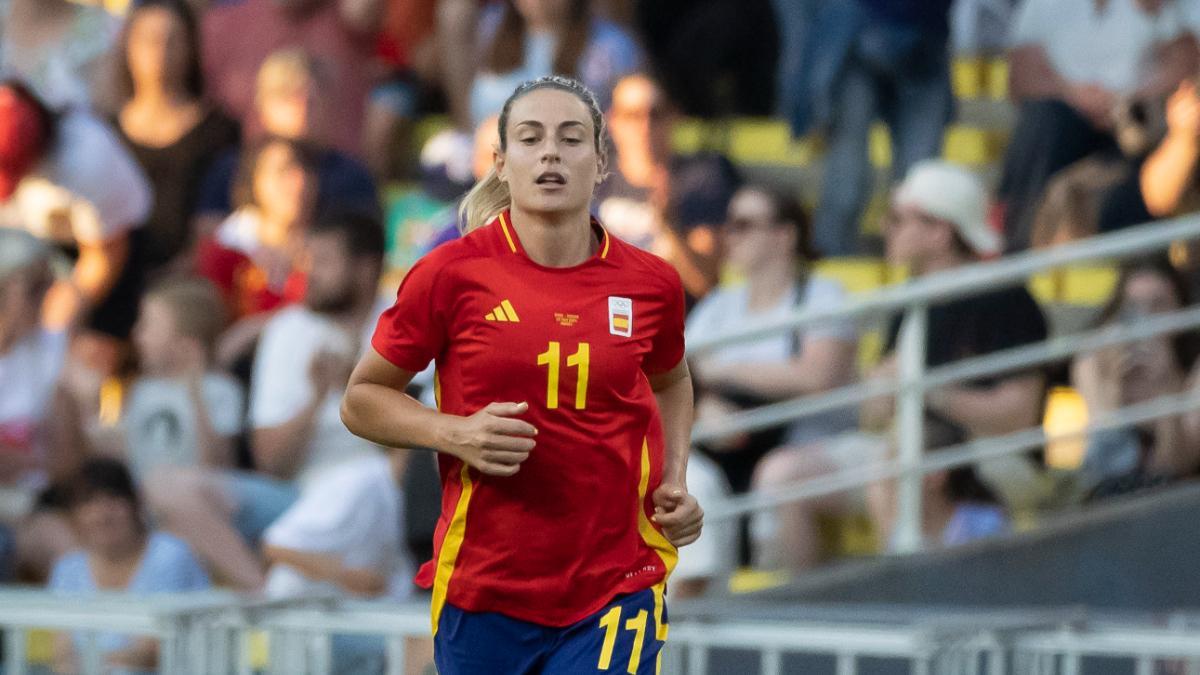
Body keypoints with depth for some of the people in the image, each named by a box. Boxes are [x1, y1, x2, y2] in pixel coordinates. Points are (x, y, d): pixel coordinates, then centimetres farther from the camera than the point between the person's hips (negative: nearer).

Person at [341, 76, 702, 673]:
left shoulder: (650, 283, 0)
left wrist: (674, 481, 6)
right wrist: (455, 434, -16)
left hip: (614, 599, 0)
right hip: (481, 595, 0)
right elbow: (361, 400, 2)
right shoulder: (451, 275, -7)